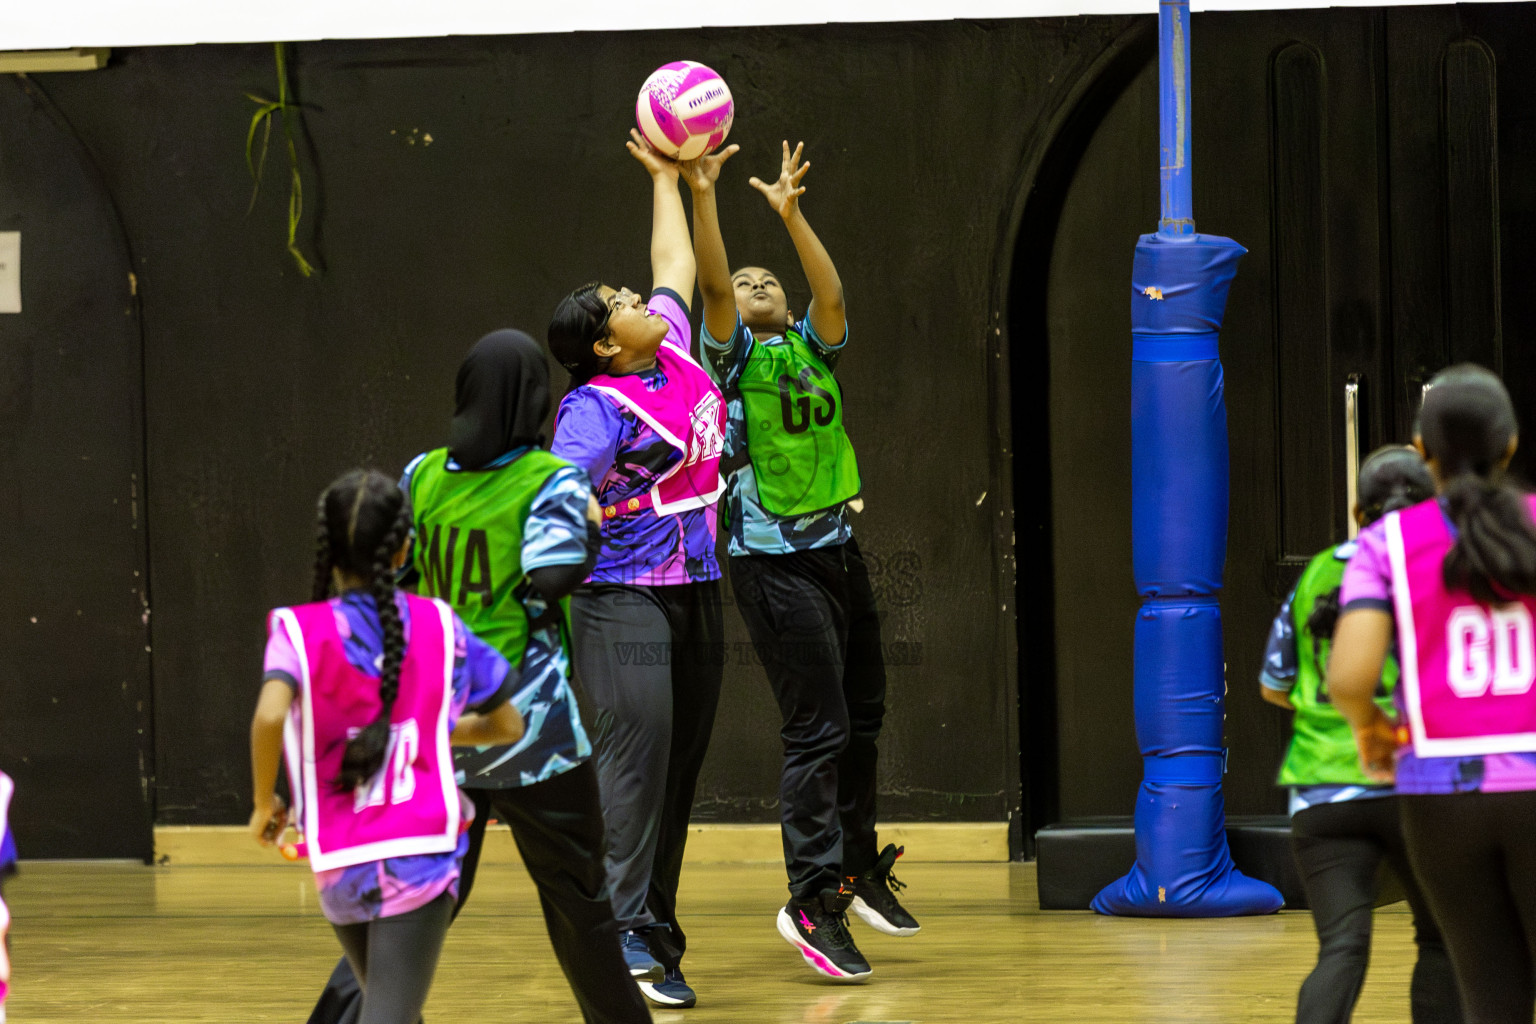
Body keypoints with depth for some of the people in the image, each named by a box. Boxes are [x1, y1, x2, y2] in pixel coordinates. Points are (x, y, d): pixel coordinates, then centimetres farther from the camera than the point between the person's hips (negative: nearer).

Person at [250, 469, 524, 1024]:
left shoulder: (297, 630, -1)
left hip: (339, 868, 2)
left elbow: (270, 714, -21)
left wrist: (264, 802, -5)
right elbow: (508, 726, 15)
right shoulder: (440, 626, 5)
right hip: (420, 851, -2)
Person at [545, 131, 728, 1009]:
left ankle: (658, 939, 8)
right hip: (627, 598, -8)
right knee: (638, 744, -16)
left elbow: (676, 266, 27)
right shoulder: (598, 405, -12)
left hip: (696, 591, 8)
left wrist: (667, 181, 34)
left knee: (681, 761, 6)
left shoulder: (675, 351, 11)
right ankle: (630, 925, -20)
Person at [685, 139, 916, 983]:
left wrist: (789, 213, -16)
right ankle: (814, 902, -9)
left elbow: (831, 291, -7)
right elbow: (712, 284, -17)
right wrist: (701, 195, -27)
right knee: (818, 730, -10)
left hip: (838, 550, 6)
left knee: (862, 719, 15)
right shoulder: (733, 352, 0)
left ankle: (859, 871, 30)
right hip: (776, 560, -6)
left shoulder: (813, 347, 12)